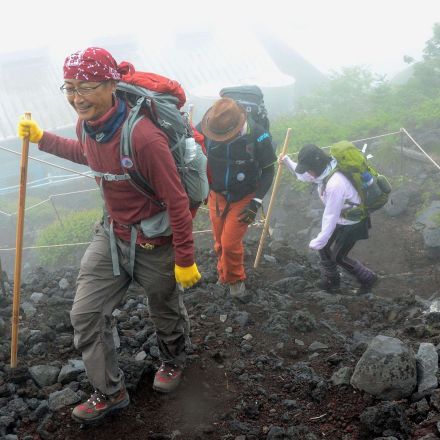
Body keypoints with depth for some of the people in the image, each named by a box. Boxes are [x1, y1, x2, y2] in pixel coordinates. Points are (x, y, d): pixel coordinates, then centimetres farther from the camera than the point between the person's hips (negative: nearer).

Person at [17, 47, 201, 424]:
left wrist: (185, 260, -19)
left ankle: (173, 362, 52)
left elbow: (177, 200, -26)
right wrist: (41, 138, 11)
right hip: (112, 235, 7)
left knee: (166, 311, 19)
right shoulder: (87, 123, -8)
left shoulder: (143, 137, -33)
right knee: (85, 314, 6)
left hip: (154, 241, -6)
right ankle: (110, 393, 26)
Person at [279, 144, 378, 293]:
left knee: (338, 256, 9)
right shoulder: (325, 170, -10)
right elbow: (303, 176, 12)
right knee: (324, 247, 15)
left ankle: (368, 278, 30)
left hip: (352, 224, -8)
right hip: (341, 218, 8)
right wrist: (287, 161, 0)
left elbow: (331, 216, -33)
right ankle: (331, 281, 37)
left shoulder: (335, 184, -38)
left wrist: (319, 241, -25)